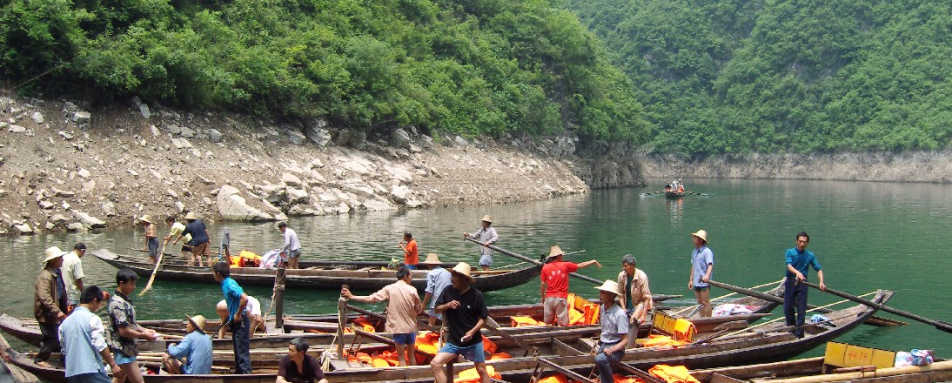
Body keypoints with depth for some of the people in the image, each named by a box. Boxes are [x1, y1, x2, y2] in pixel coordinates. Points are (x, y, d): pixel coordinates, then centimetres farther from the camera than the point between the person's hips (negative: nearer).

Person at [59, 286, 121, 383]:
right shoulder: (92, 318, -8)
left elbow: (64, 350, 18)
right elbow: (100, 345, -13)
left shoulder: (65, 322, 13)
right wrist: (113, 364, -8)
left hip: (71, 373, 7)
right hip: (92, 371, -7)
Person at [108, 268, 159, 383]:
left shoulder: (125, 300, 11)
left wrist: (144, 330, 7)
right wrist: (143, 335, -13)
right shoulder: (118, 304, -21)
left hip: (126, 348, 10)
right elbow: (124, 331, -23)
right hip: (123, 349, -10)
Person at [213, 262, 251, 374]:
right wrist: (230, 317, 20)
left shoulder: (230, 284, -20)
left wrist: (238, 314, -23)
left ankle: (246, 372, -4)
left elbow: (244, 298, -32)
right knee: (237, 348, 18)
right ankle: (238, 372, 28)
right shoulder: (225, 284, 11)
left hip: (240, 321, -10)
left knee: (242, 350, -7)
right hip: (235, 322, 10)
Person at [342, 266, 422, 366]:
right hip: (411, 327, 1)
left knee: (401, 357, 7)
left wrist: (351, 297, -2)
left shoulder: (389, 289, -6)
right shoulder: (412, 290, -6)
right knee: (411, 355, 17)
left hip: (398, 328, -1)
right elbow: (420, 309, -5)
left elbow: (370, 299, -8)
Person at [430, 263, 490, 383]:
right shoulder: (448, 291, -4)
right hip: (453, 341, 2)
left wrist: (473, 331, -19)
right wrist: (448, 305, -17)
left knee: (482, 371, 9)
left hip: (473, 341, -2)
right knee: (435, 364, -14)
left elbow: (483, 318, -4)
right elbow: (437, 309, 4)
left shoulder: (476, 295, -11)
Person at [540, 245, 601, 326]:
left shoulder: (545, 268, 0)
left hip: (549, 298, 2)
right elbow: (580, 266, 8)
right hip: (561, 298, -2)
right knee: (562, 324, 3)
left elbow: (543, 284, 1)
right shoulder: (565, 265, -2)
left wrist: (542, 297, 14)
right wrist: (593, 261, 23)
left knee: (547, 323, 10)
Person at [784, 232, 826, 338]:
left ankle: (799, 334, 1)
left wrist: (821, 282, -11)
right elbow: (789, 265, -16)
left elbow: (819, 269, 5)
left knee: (801, 309, -3)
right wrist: (797, 272, -35)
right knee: (788, 308, 2)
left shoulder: (810, 255, 8)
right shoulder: (790, 252, 1)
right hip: (790, 281, -1)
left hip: (802, 283, 1)